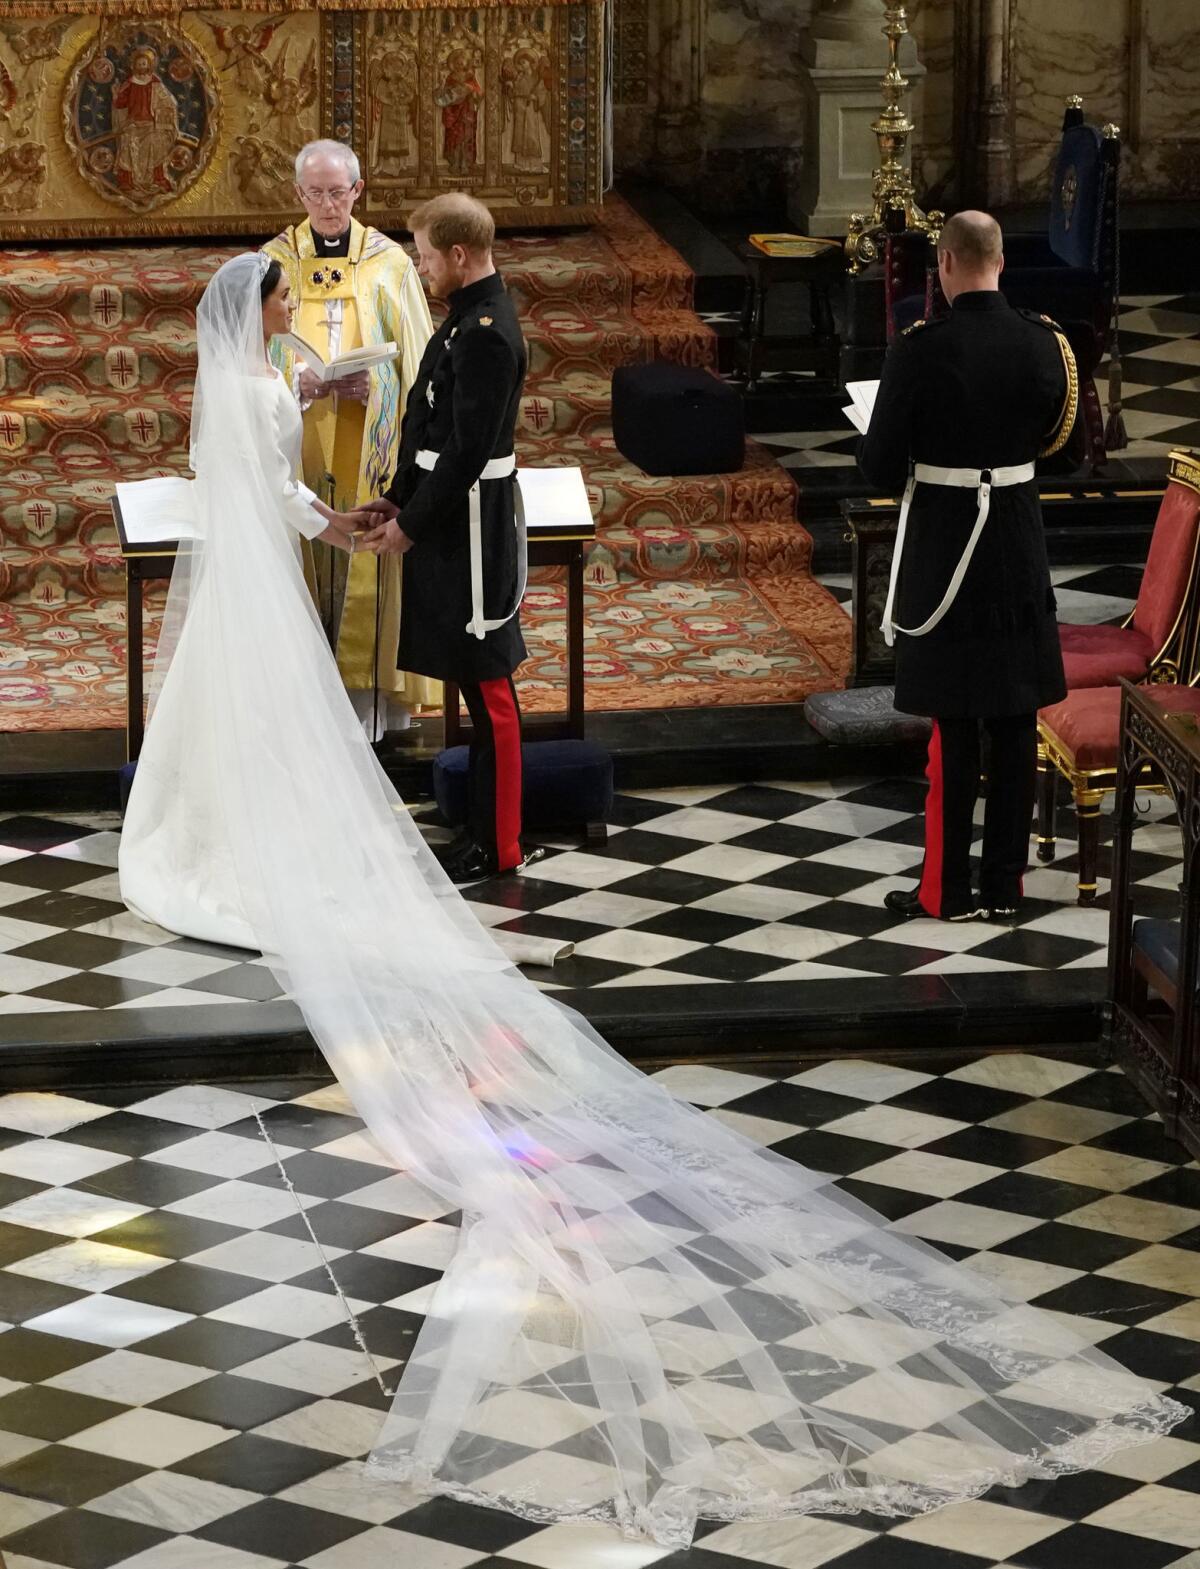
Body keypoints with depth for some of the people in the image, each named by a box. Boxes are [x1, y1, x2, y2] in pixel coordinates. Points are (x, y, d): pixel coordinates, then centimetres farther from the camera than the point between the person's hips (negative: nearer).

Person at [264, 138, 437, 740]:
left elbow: (414, 361, 4)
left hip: (368, 449, 0)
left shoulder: (388, 263, 3)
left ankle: (369, 703, 6)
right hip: (299, 448, 1)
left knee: (367, 571, -1)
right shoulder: (275, 262, 4)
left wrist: (370, 385, -15)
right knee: (306, 564, 0)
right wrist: (297, 381, -16)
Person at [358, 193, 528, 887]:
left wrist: (412, 524, -15)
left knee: (486, 682, -2)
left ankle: (496, 846, 4)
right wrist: (399, 499, 13)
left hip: (471, 526, -10)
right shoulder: (472, 315, 11)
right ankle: (486, 824, 24)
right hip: (453, 518, 10)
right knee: (477, 679, 15)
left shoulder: (485, 332, -20)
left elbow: (467, 449, -22)